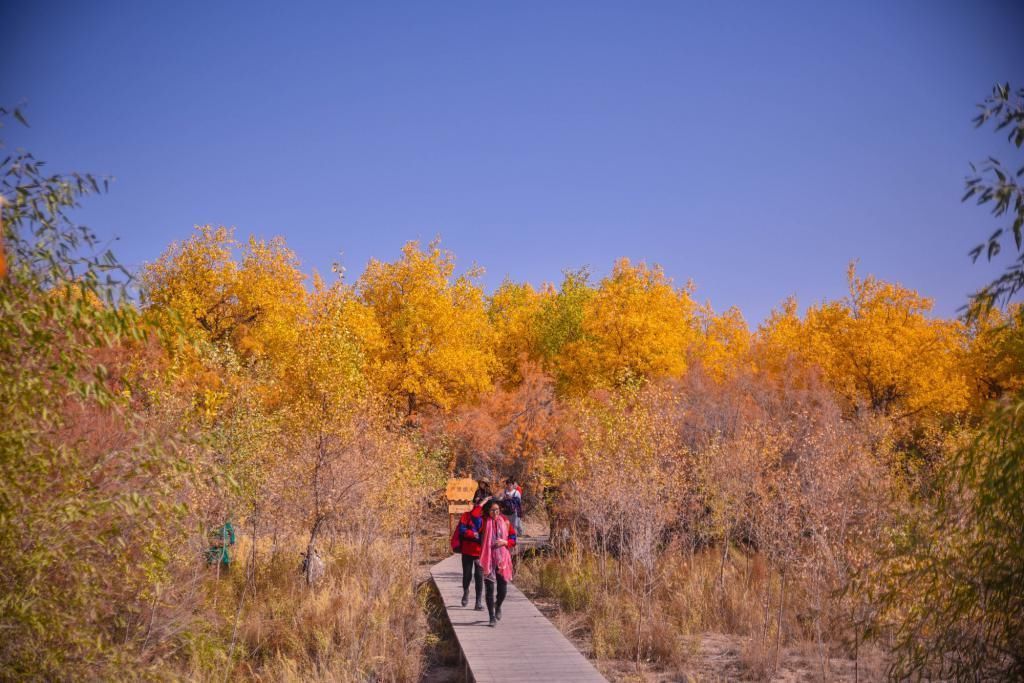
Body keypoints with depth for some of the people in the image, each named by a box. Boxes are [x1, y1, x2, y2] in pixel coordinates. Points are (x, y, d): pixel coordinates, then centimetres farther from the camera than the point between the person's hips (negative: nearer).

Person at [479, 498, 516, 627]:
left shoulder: (505, 522, 4)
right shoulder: (484, 522, -2)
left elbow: (513, 538, 8)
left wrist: (505, 542, -11)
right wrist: (482, 503, -13)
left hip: (502, 559, 2)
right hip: (488, 560, -2)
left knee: (503, 588, 4)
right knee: (489, 589, -1)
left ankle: (498, 606, 37)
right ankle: (492, 617, 10)